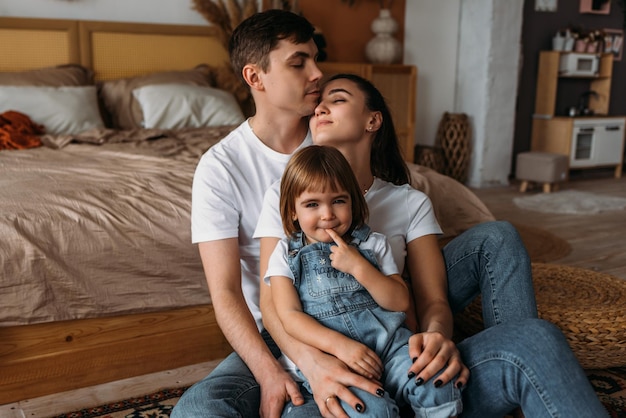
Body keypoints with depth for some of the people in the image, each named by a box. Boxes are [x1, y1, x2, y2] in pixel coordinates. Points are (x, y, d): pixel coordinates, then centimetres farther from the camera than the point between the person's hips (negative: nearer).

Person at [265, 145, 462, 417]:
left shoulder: (373, 244, 14)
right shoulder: (286, 254, 9)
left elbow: (401, 303, 6)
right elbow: (289, 316, -3)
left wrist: (359, 267, -9)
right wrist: (340, 345, -17)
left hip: (388, 343, 3)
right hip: (326, 353, -2)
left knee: (439, 389, -24)